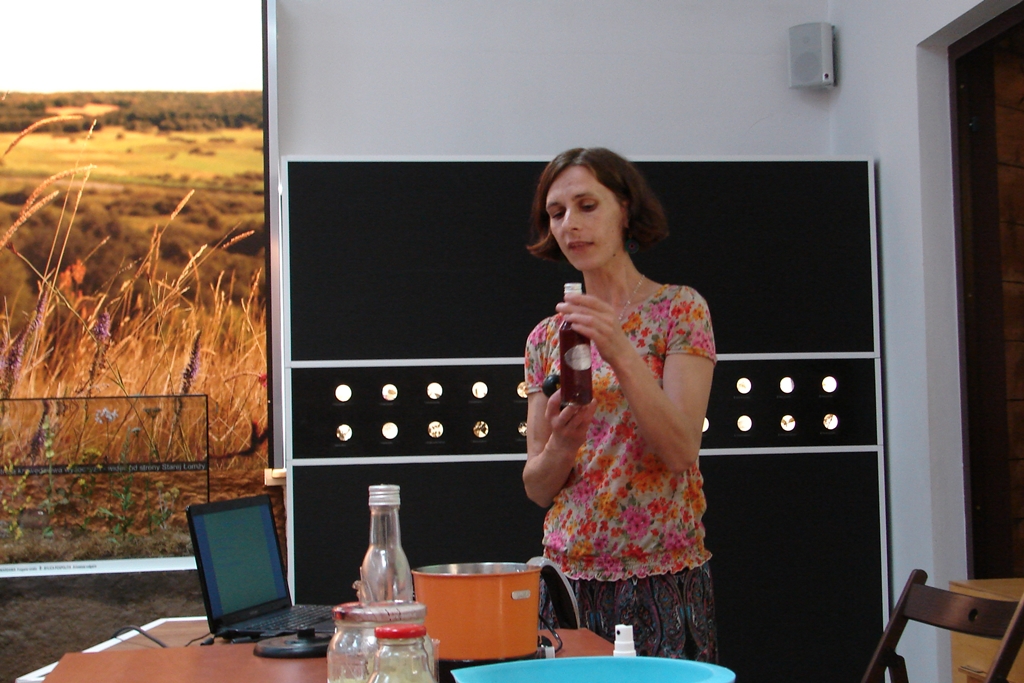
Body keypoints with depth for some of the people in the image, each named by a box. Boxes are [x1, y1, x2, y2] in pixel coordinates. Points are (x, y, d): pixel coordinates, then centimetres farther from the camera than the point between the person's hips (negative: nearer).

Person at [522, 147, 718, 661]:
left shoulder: (679, 310, -2)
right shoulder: (545, 338, 9)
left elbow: (682, 452, -13)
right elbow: (536, 488, 6)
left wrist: (622, 355, -25)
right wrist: (559, 448, -16)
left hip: (660, 578, -3)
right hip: (568, 577, 4)